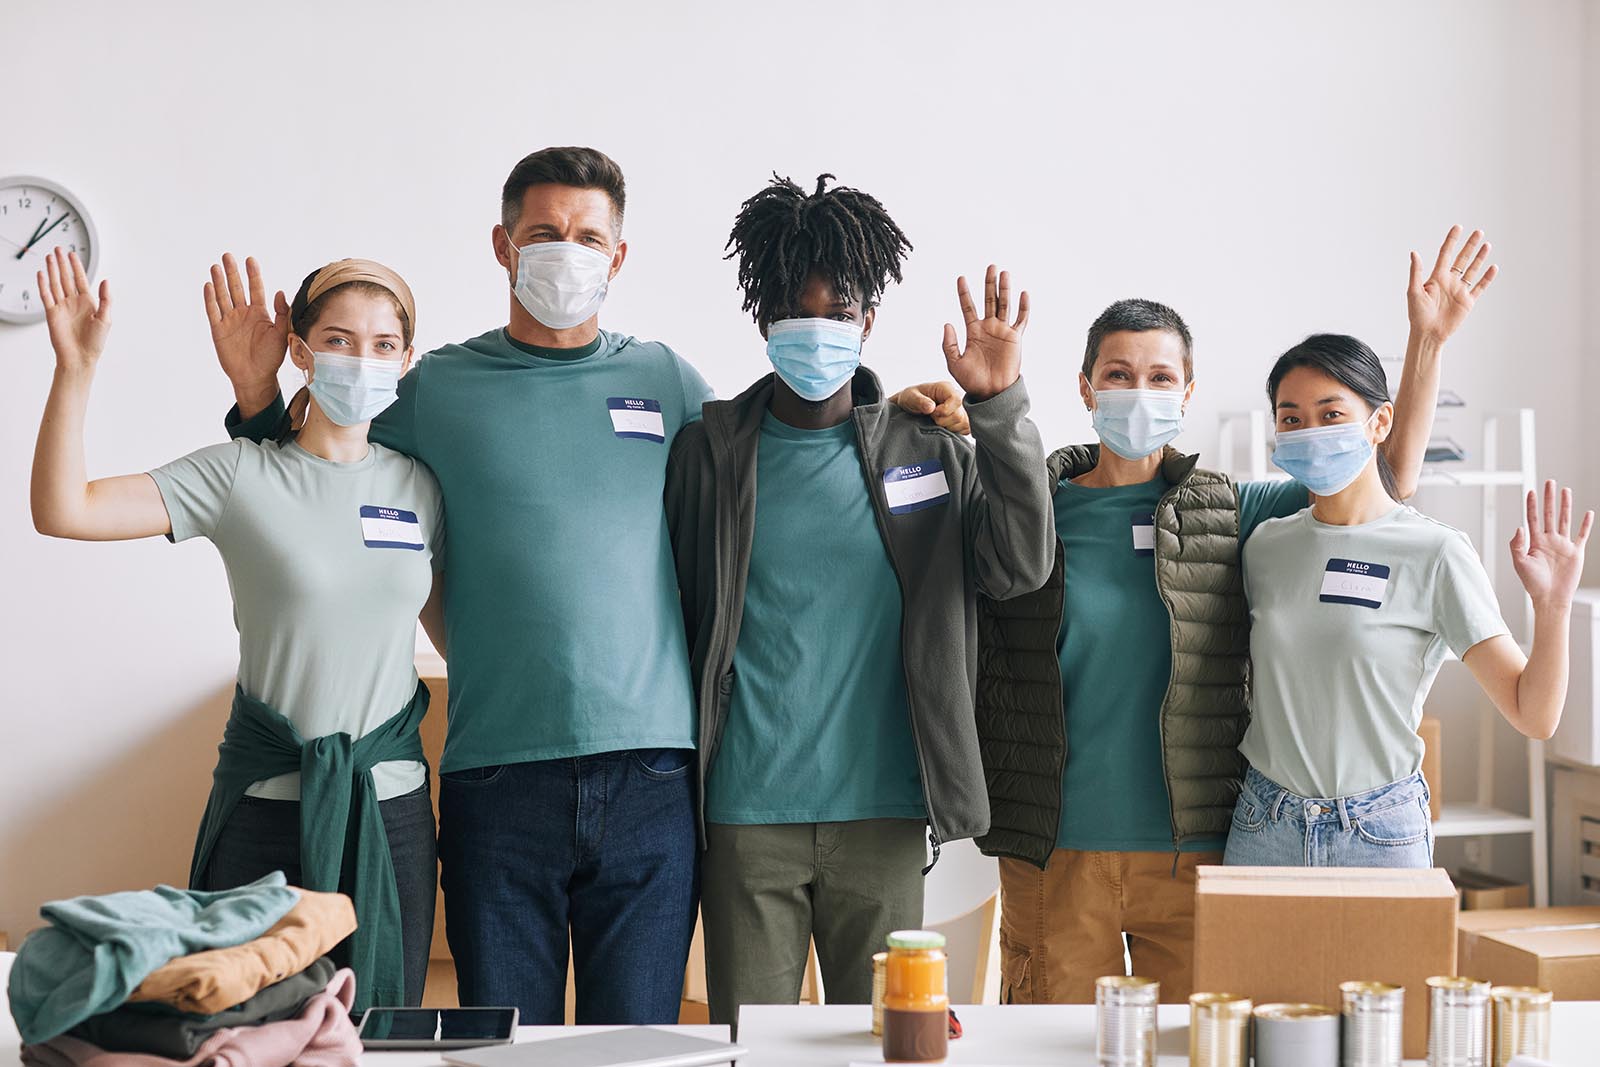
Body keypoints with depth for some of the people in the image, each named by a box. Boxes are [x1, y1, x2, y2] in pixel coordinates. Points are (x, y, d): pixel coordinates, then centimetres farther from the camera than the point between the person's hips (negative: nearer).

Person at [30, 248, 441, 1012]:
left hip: (391, 805, 3)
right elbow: (62, 510, -12)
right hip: (266, 802, -3)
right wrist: (76, 369, -20)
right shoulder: (239, 475, -5)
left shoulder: (418, 486, 6)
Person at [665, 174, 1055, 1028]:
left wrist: (1000, 408, -15)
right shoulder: (708, 451, 4)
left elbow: (1020, 566, -6)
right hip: (744, 820, 0)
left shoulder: (927, 447, 5)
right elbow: (671, 616, 7)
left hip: (883, 814, 1)